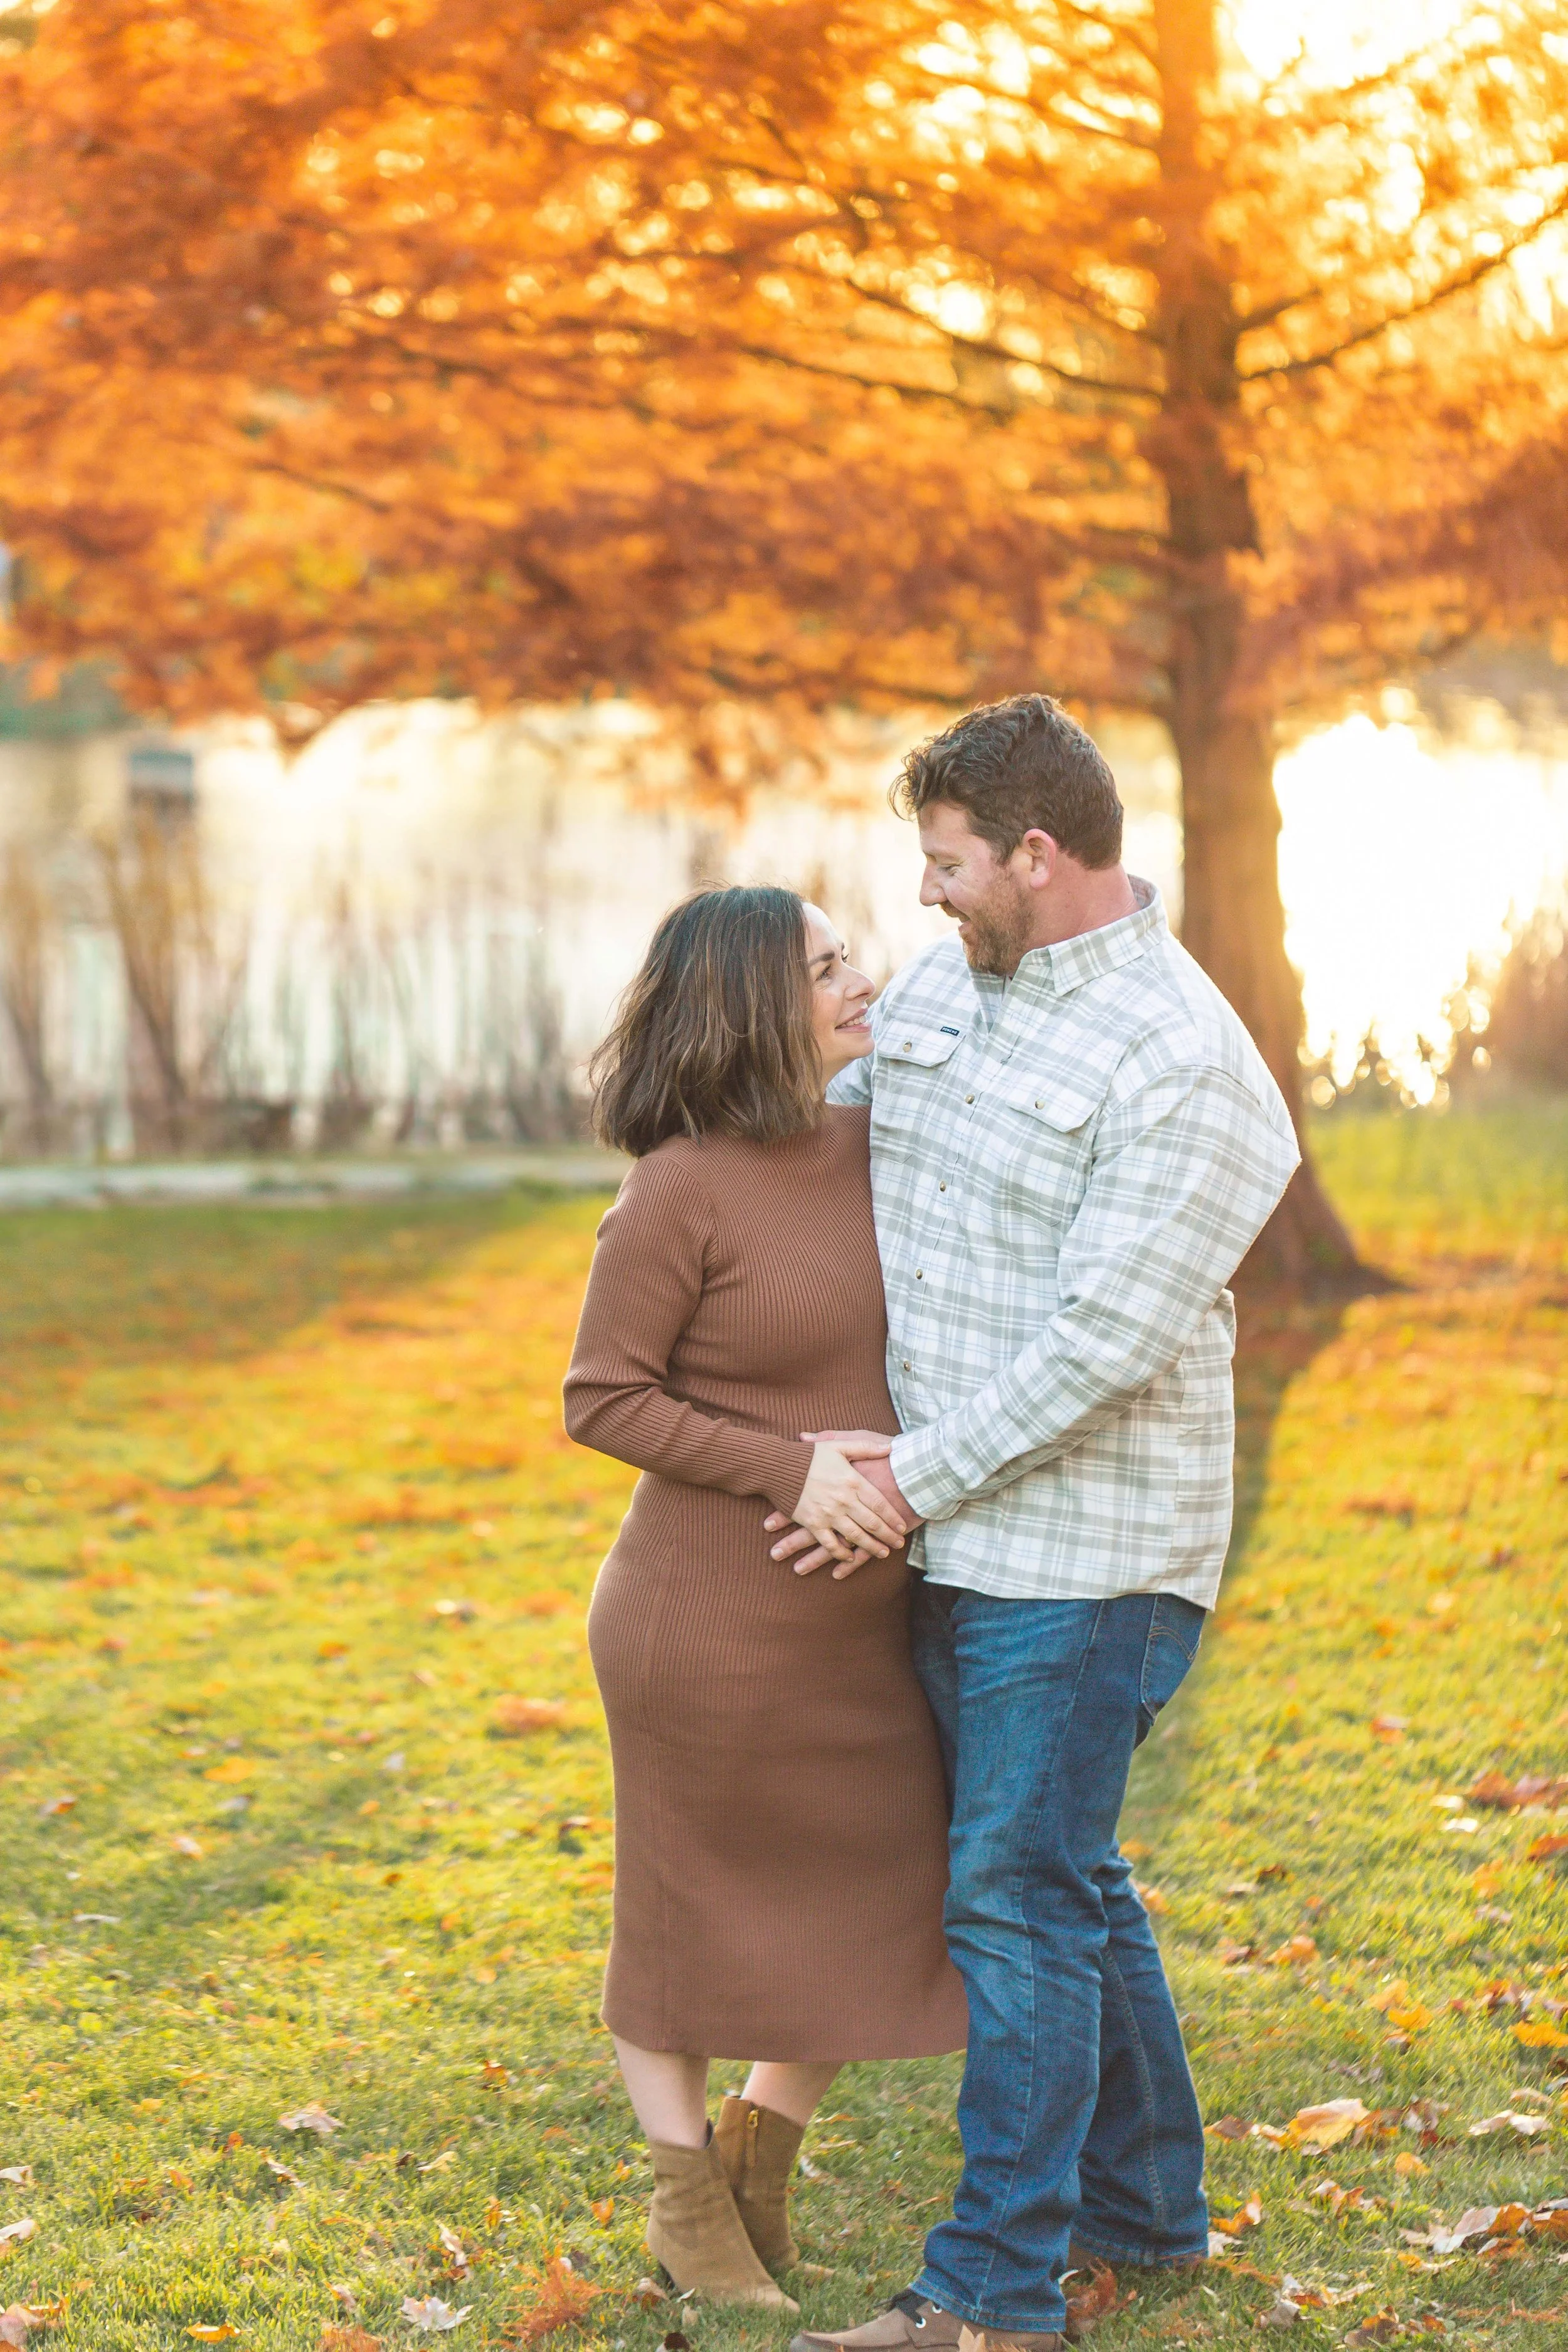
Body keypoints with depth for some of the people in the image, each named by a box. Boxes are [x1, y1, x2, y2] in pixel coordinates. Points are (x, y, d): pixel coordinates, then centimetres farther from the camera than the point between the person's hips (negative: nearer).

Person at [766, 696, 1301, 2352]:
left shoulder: (1186, 1067, -18)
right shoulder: (941, 986, 7)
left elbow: (1104, 1338, -22)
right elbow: (821, 1134, 27)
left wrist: (915, 1476, -18)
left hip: (1078, 1558, -8)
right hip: (953, 1539, 8)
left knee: (1019, 1895, -4)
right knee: (1057, 1876, 17)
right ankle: (1145, 2205, 32)